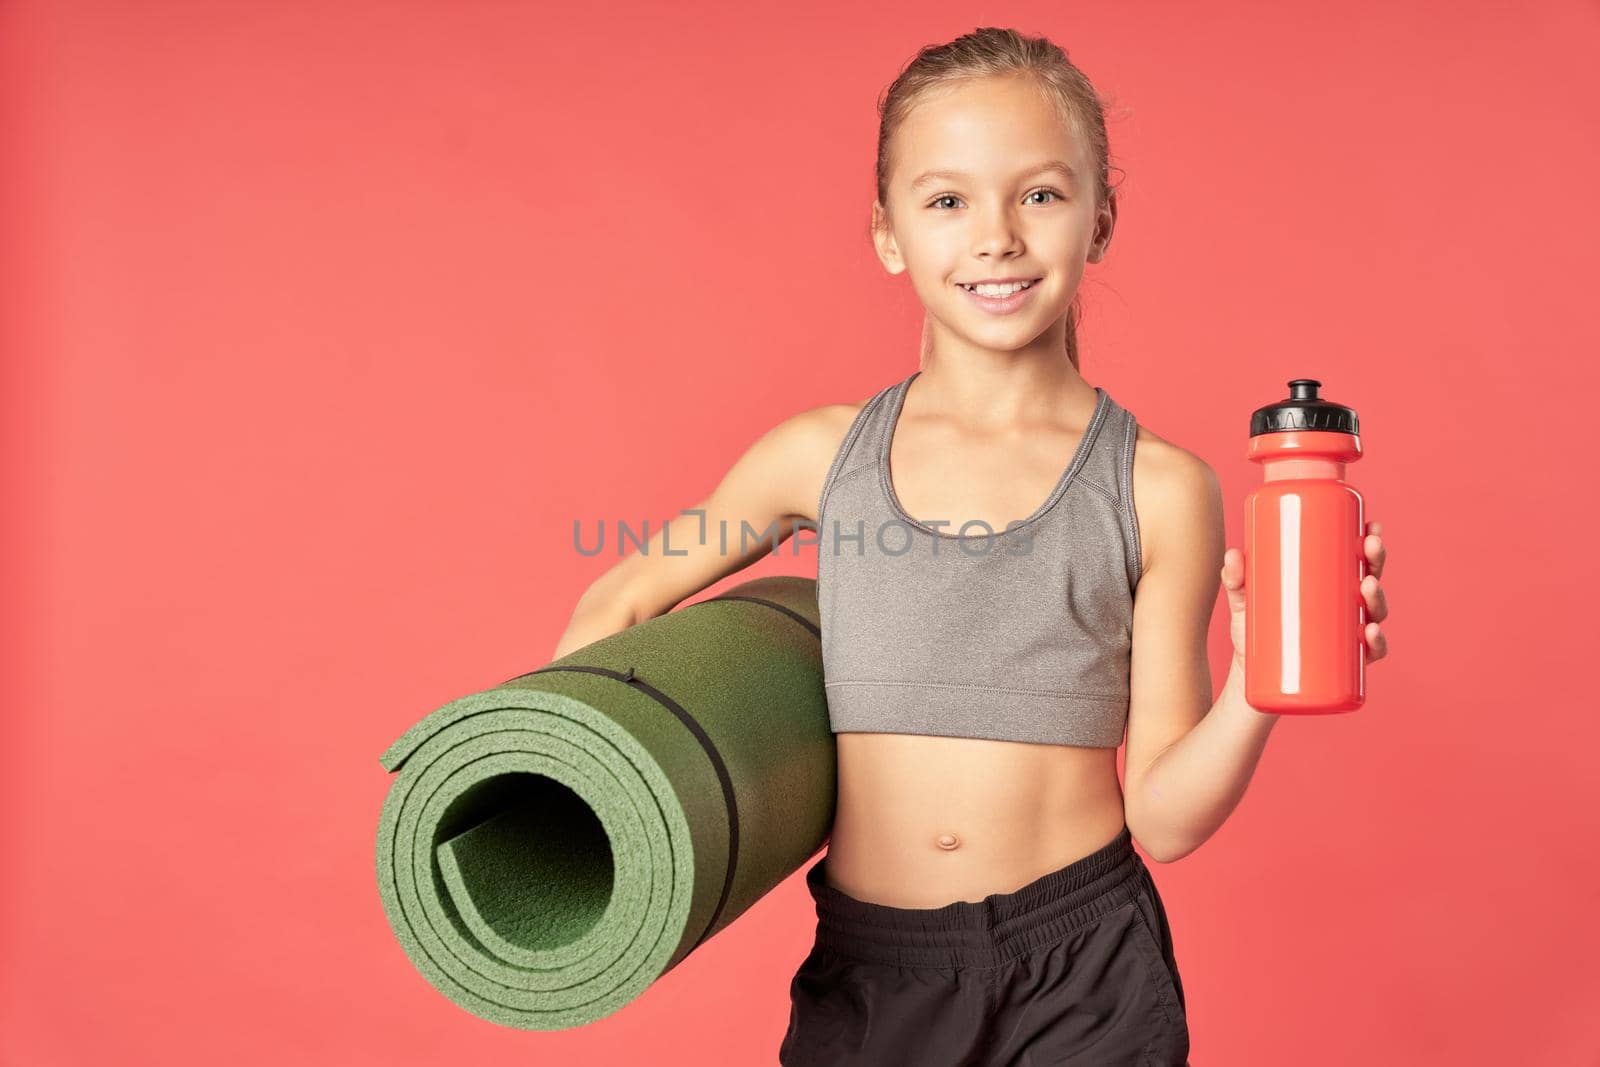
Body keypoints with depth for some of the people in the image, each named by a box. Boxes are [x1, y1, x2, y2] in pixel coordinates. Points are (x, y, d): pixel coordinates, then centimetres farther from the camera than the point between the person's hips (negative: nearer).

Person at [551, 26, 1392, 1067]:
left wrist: (1257, 686, -20)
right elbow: (623, 599, 11)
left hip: (1085, 979, -1)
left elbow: (1163, 818, -4)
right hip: (863, 976, 2)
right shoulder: (820, 456, -3)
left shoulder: (1158, 488, -7)